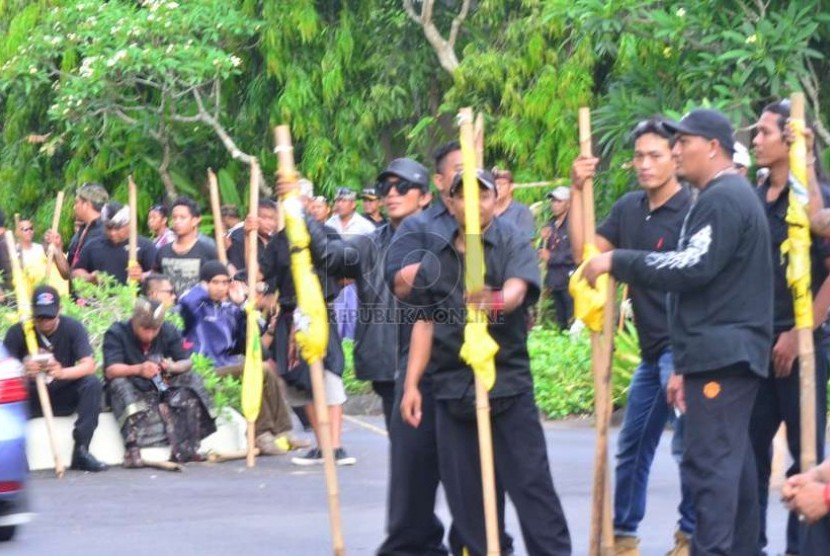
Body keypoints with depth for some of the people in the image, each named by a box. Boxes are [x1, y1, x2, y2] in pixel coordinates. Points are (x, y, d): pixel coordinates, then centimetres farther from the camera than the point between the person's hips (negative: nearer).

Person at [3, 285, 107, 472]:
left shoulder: (73, 328, -9)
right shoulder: (17, 332, -9)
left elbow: (89, 365, -19)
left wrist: (63, 372, -40)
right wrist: (23, 372, -38)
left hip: (65, 397, 1)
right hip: (31, 400, -1)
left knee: (93, 384, -27)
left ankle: (81, 451, -23)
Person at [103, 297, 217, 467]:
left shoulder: (169, 332, 0)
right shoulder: (116, 334, -13)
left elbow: (187, 362, -1)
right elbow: (110, 370, -23)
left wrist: (173, 367, -26)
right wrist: (138, 370, -42)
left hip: (161, 388, 4)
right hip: (133, 390, -4)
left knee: (192, 380, -17)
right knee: (120, 384, -35)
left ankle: (186, 448, -22)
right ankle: (132, 451, -47)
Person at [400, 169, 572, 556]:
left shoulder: (514, 246, -2)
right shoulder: (436, 259, 11)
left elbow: (517, 291, -23)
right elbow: (425, 323, 16)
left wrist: (496, 301, -46)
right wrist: (411, 385, 10)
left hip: (508, 384, -4)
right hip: (452, 389, 4)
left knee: (530, 482, -3)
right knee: (463, 491, 6)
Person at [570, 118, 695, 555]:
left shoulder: (691, 212, -13)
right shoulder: (629, 208, 9)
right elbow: (585, 252, 6)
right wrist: (577, 192, -1)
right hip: (651, 351, 8)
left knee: (687, 443, -8)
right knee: (632, 445, 15)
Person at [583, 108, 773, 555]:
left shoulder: (722, 199, -11)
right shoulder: (730, 197, 23)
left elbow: (693, 268, -22)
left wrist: (619, 262, -16)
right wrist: (685, 365, 23)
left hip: (721, 355, -11)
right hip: (726, 353, 11)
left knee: (709, 460, -14)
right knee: (731, 460, 12)